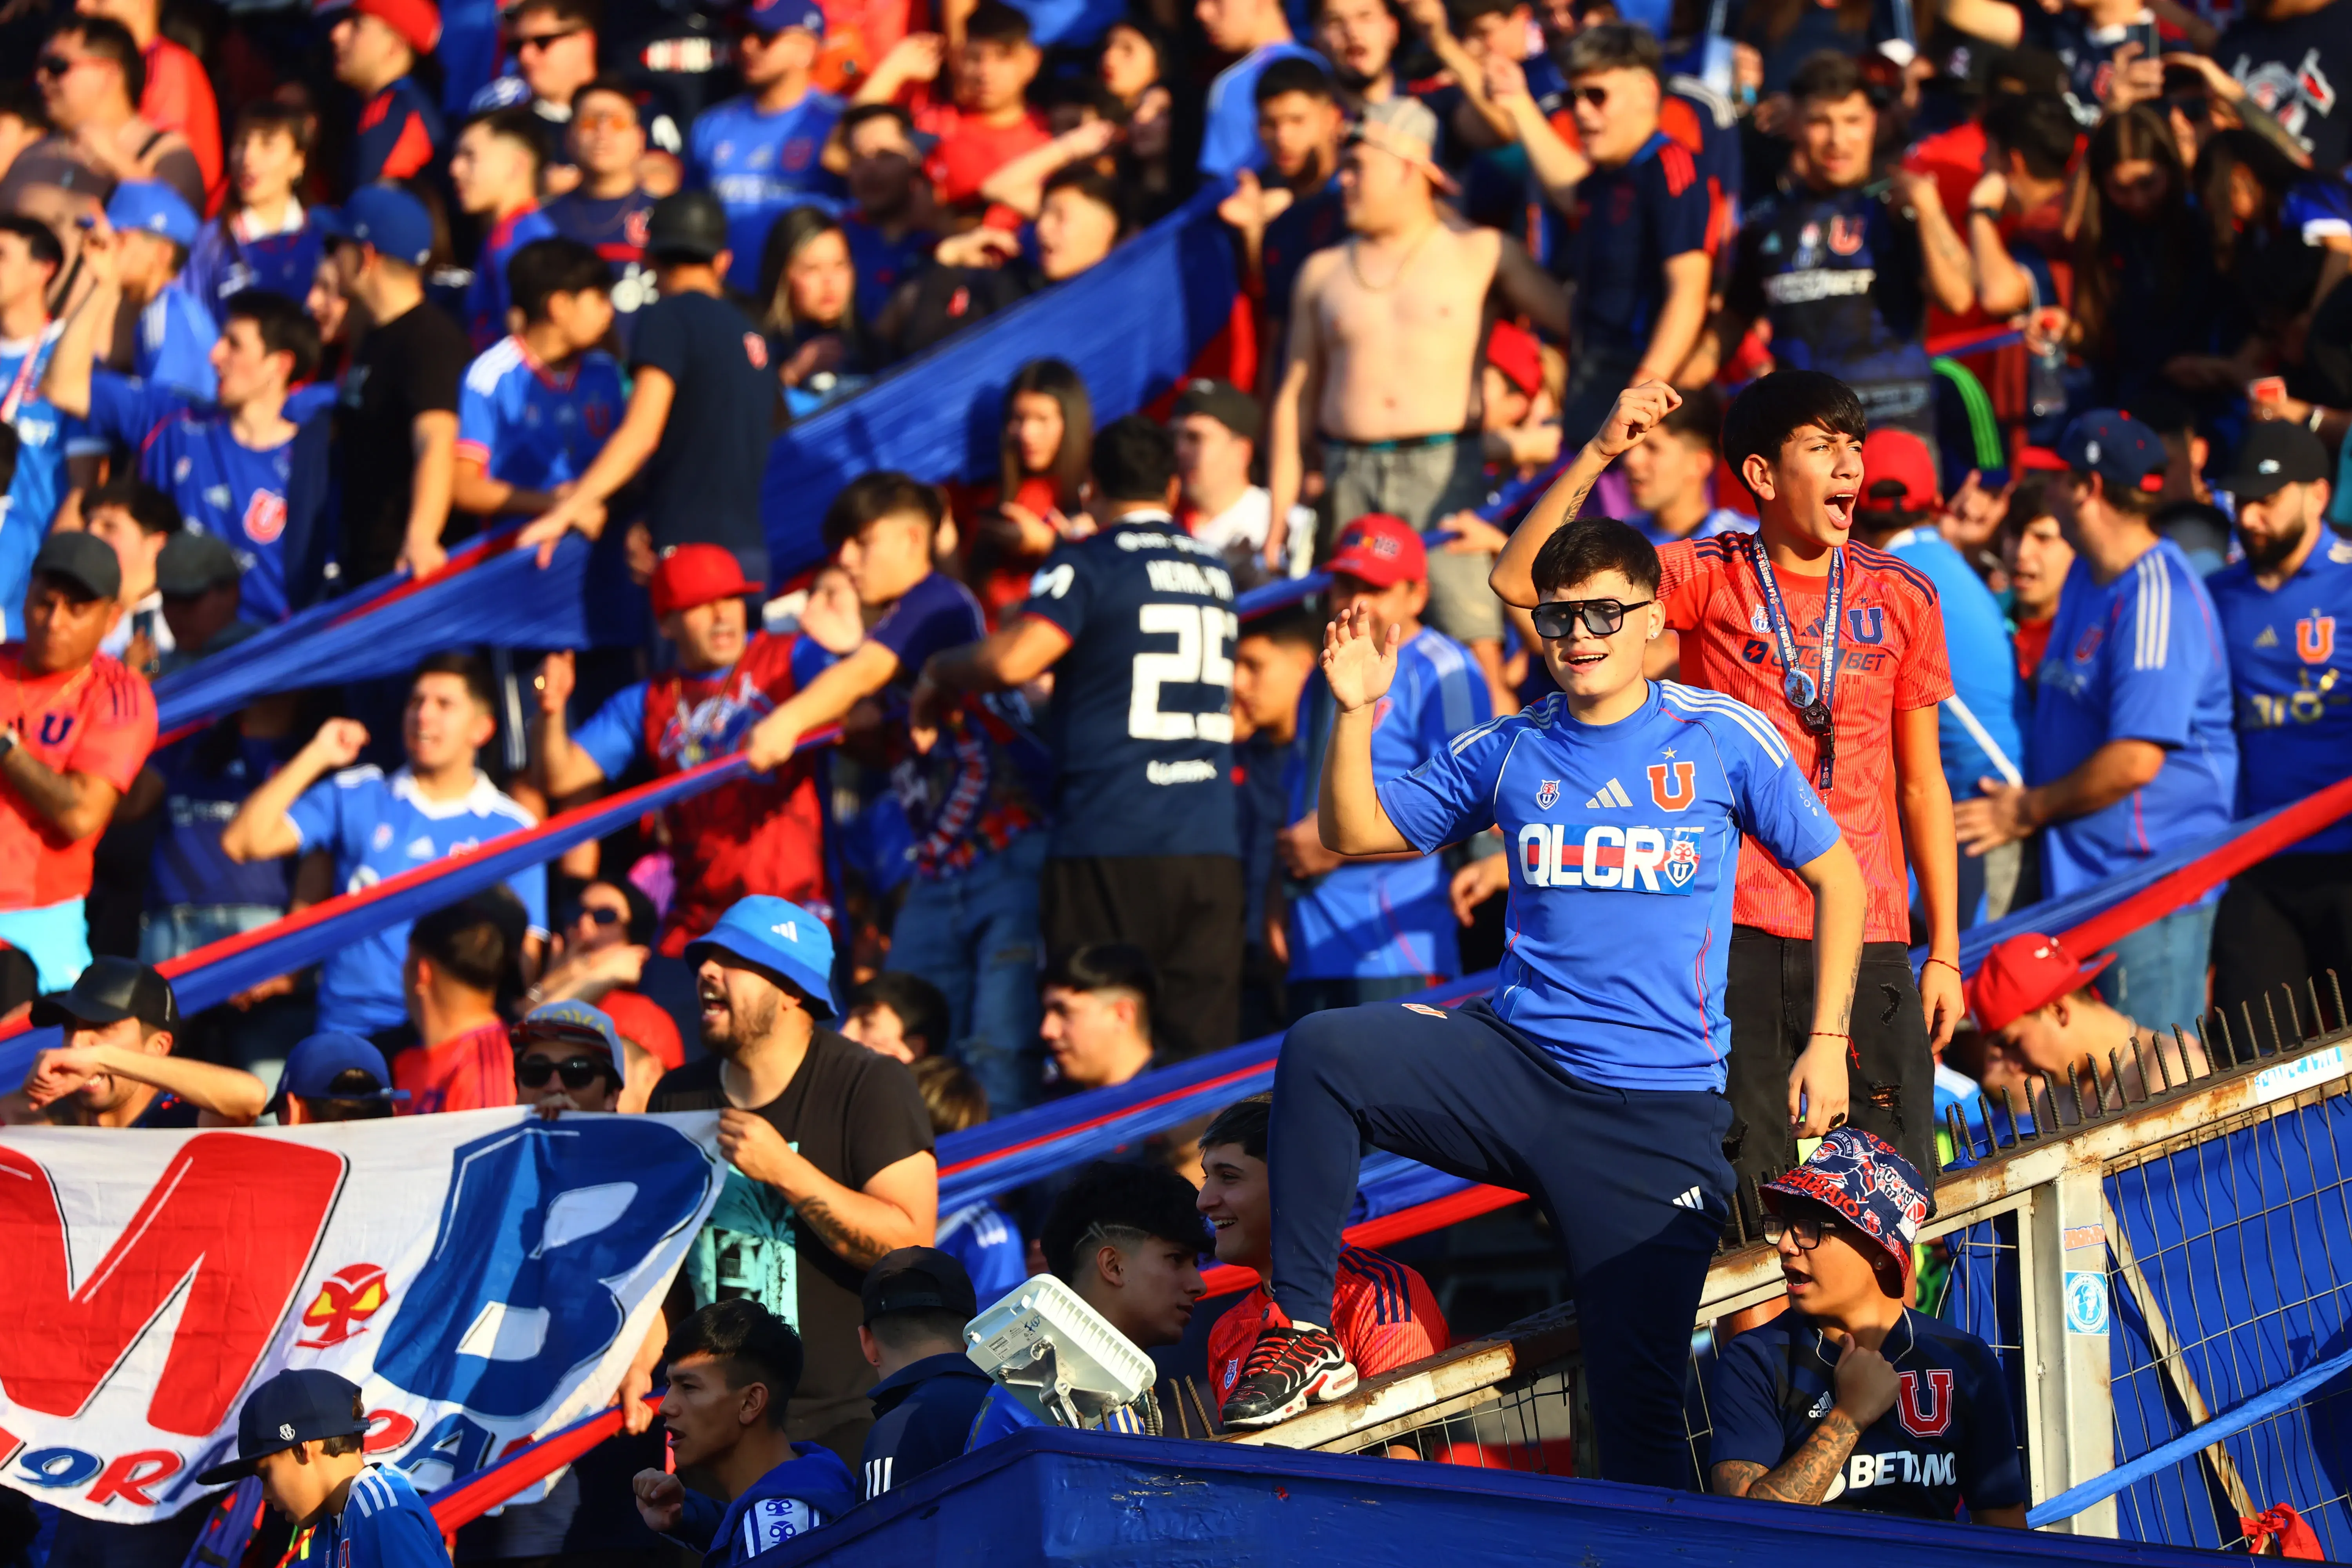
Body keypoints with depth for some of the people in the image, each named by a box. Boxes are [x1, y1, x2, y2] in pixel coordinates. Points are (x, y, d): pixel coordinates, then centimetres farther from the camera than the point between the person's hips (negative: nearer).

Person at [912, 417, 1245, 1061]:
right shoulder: (1214, 573, 16)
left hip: (1109, 845, -5)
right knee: (1201, 1051, 2)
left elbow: (1012, 660, -17)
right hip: (1210, 846, 5)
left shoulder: (1087, 565, -4)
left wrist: (938, 673, 3)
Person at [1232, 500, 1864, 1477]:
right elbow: (1359, 835, 11)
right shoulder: (1509, 753, 8)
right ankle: (1303, 1336, -15)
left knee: (1639, 1397, -8)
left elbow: (1836, 877, 9)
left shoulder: (1725, 740, 1)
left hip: (1660, 1111, -3)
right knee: (1321, 1050, -23)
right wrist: (1355, 715, -6)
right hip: (1515, 1061, 3)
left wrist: (1827, 1045, 1)